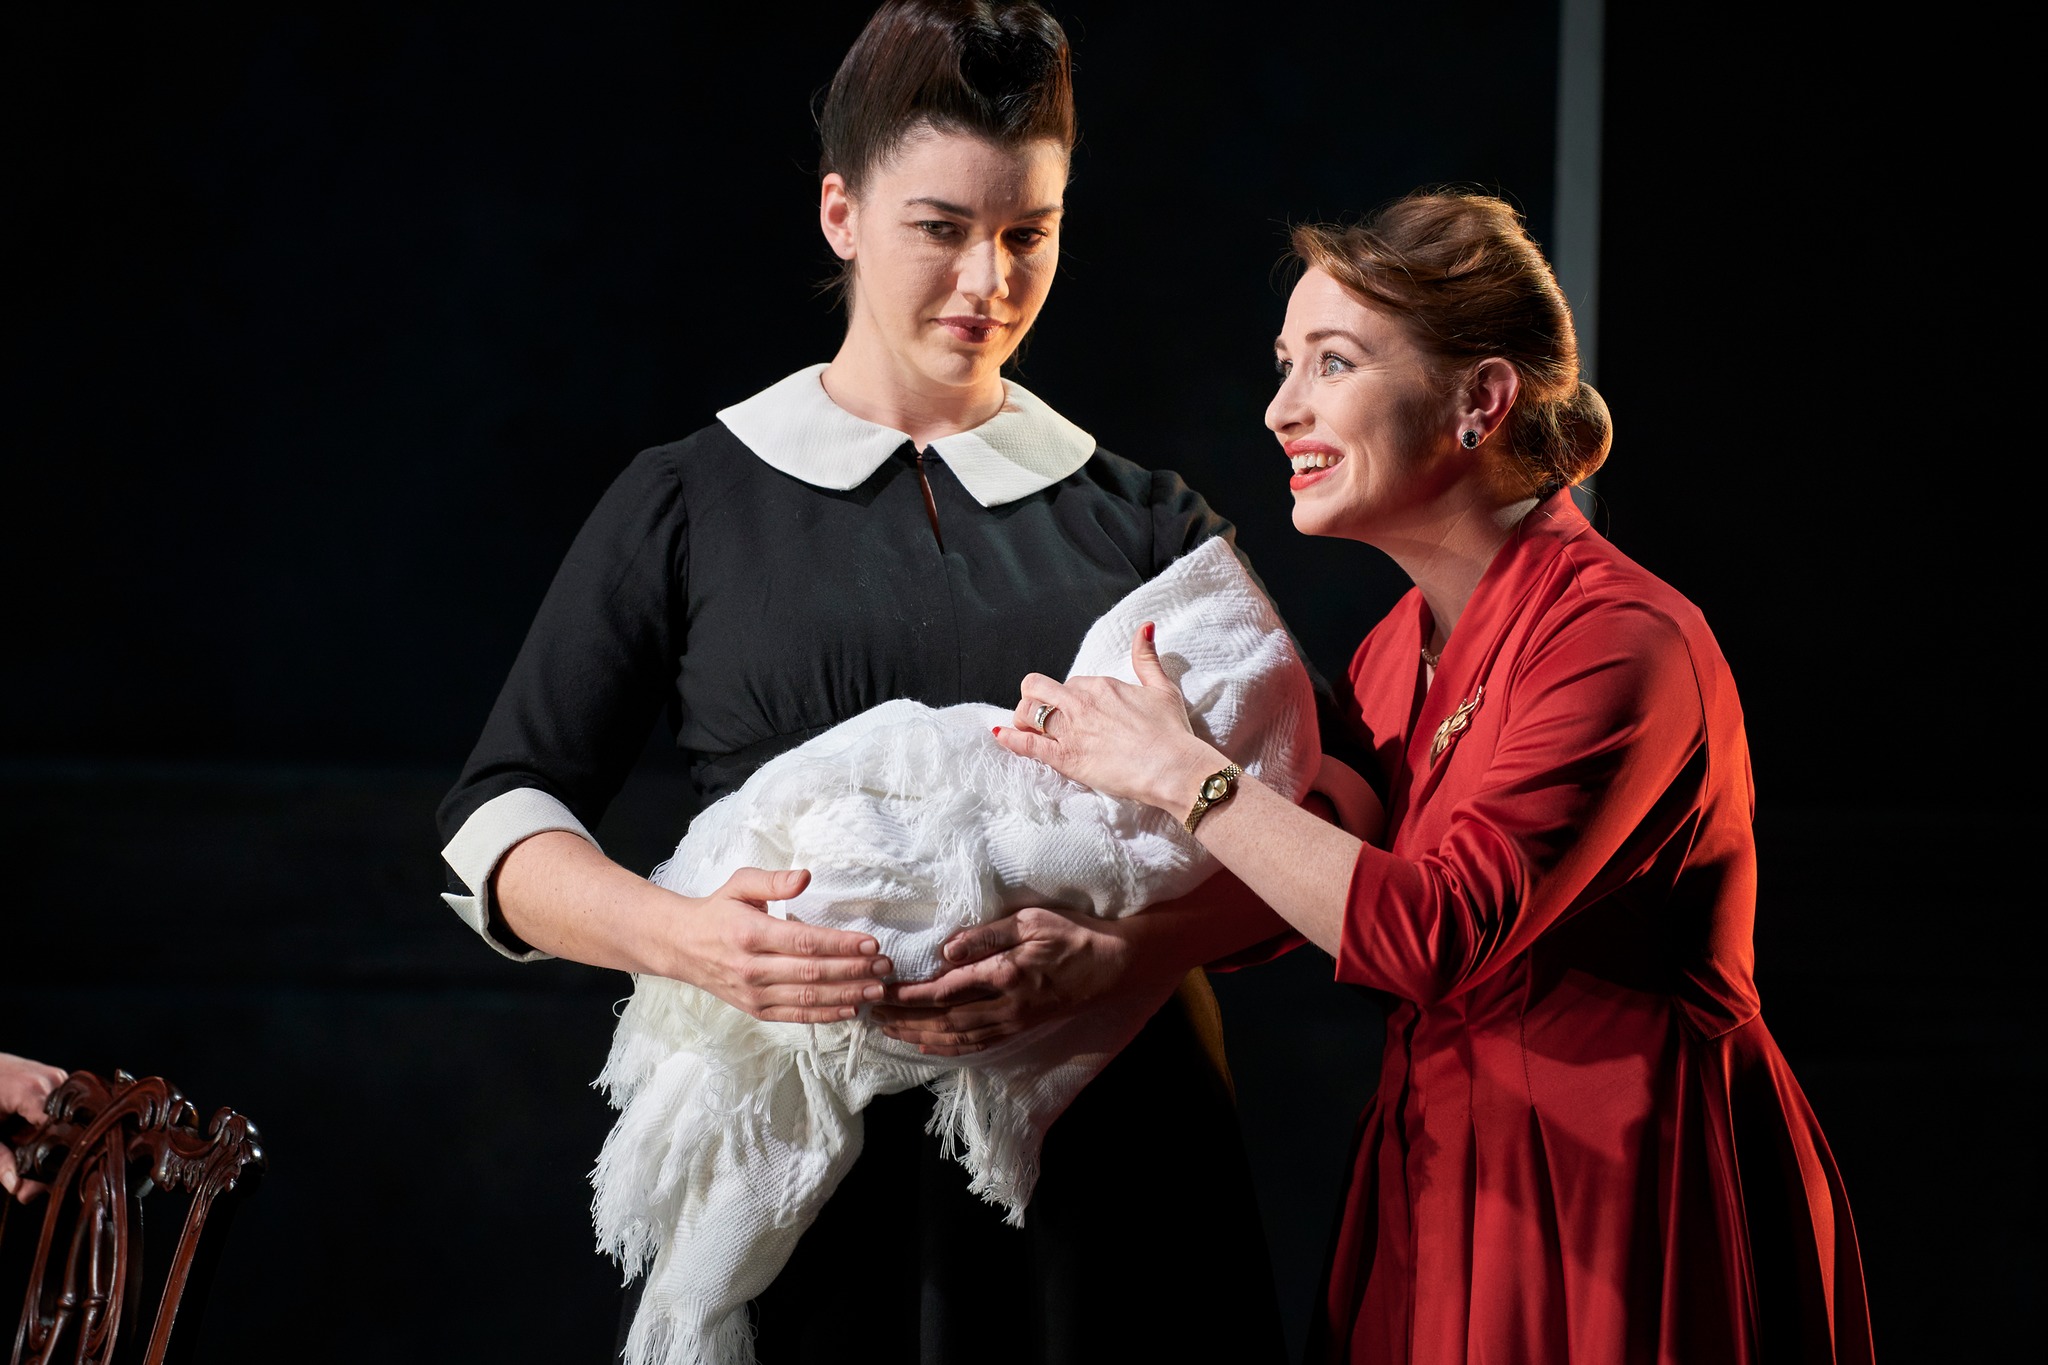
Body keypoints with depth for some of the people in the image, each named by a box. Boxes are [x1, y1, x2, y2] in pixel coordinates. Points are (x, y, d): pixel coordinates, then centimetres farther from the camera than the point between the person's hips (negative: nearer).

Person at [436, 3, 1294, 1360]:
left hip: (1104, 1153, 1)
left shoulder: (1147, 525, 11)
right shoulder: (691, 509, 7)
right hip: (816, 1155, -1)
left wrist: (1118, 953, -17)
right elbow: (498, 824, 4)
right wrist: (676, 932, -16)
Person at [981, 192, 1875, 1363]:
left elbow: (1434, 933, -28)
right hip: (1446, 1170, 8)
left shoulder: (1624, 642, -18)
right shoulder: (1398, 651, 9)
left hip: (1628, 1190, -8)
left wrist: (1180, 772, -21)